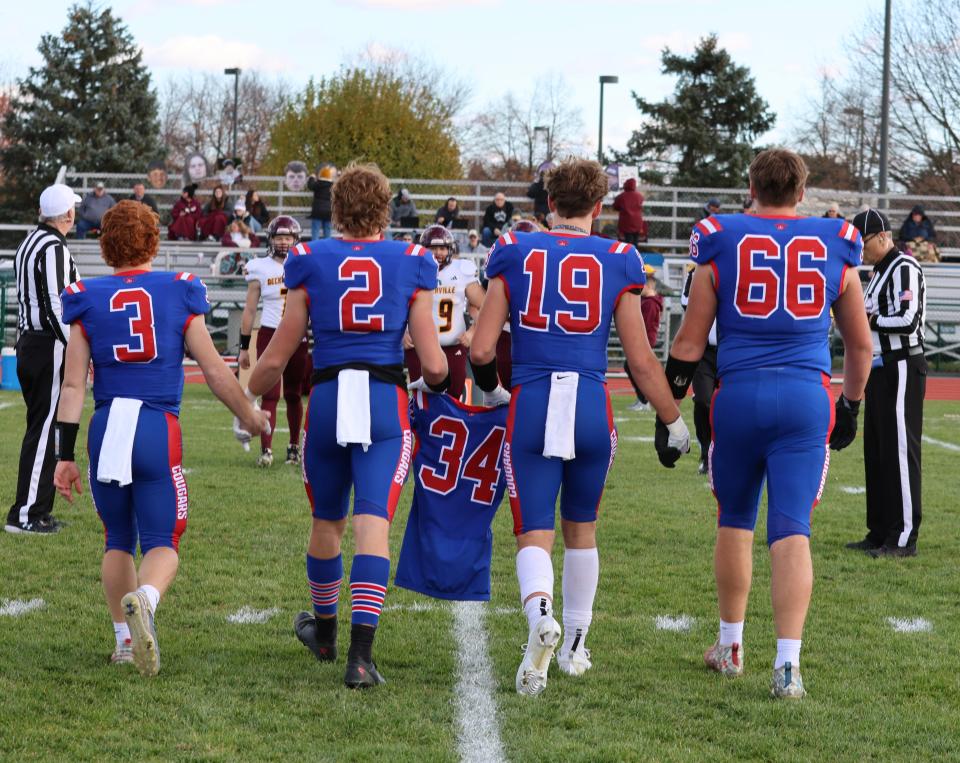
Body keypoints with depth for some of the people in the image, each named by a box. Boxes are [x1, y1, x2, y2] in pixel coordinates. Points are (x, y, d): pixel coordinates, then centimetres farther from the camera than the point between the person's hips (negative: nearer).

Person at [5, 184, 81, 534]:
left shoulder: (29, 244, 15)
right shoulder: (55, 249, -15)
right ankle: (25, 515, -6)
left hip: (28, 344, 10)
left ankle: (37, 509, 19)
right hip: (49, 348, -10)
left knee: (41, 428, 15)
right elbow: (56, 305, -21)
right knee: (43, 430, -7)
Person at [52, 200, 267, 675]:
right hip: (158, 428, -2)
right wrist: (249, 416, 20)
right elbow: (215, 372, 4)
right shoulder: (179, 293, 2)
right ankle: (144, 599, -28)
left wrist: (65, 455, 4)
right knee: (161, 542, 4)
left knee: (117, 540, 18)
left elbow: (73, 385, 1)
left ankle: (125, 639, 19)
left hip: (105, 427, 2)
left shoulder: (87, 300, 4)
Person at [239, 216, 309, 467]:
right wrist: (244, 346, 3)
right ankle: (266, 450, -12)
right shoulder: (260, 268, 1)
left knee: (293, 395, 10)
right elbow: (249, 309, 4)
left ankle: (294, 446, 23)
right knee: (270, 395, -9)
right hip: (269, 335, -1)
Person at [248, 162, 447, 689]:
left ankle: (324, 632, 39)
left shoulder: (310, 262, 3)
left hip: (327, 399, 1)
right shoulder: (411, 265, 3)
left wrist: (245, 396, 26)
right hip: (386, 402, -1)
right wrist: (438, 379, 25)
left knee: (327, 522, 19)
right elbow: (433, 365, 1)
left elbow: (277, 358, 7)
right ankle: (360, 655, -17)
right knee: (373, 526, -6)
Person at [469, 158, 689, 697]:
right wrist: (675, 424, 15)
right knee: (582, 529, 20)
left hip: (530, 404, -1)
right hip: (591, 405, 1)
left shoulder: (514, 253, 4)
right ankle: (575, 645, 28)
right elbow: (642, 360, 4)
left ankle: (540, 613, -30)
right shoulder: (618, 261, 3)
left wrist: (491, 391, 23)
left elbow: (481, 351, 2)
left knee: (534, 533, 1)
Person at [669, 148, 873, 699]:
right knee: (792, 531, -2)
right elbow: (861, 345, 16)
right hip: (806, 397, 0)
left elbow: (690, 343, 3)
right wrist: (852, 405, 29)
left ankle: (731, 646, 28)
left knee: (735, 523, 17)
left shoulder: (721, 244, 2)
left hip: (739, 394, 0)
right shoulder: (835, 247, 6)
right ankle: (788, 664, -12)